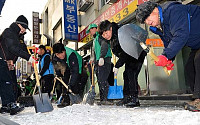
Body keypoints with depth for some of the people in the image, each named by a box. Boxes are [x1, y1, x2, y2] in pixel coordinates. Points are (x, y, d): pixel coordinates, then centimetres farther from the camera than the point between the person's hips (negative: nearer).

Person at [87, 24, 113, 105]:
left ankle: (105, 99, -18)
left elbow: (105, 46, -19)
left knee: (103, 80, -17)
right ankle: (102, 100, 11)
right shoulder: (95, 39, 29)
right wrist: (95, 61, 23)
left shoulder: (100, 36, -1)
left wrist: (102, 57, -29)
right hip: (98, 62, 10)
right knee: (100, 81, 7)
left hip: (104, 61, -10)